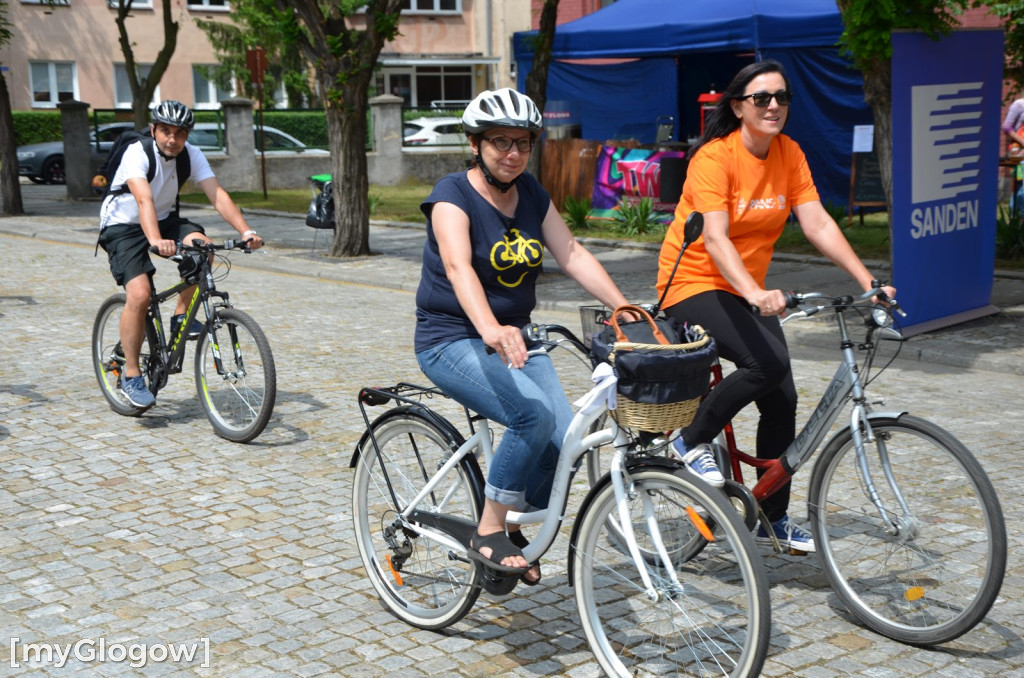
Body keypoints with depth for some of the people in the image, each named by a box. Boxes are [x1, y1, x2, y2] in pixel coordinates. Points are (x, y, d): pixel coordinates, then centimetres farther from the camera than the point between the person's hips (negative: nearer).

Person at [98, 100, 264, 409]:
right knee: (139, 294, -23)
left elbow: (217, 194, -20)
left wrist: (246, 231, -35)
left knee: (202, 246, -26)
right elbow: (144, 200, -40)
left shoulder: (191, 155, -11)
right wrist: (155, 240, -57)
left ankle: (181, 317, -6)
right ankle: (131, 375, -8)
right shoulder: (137, 153, -25)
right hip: (123, 226, -5)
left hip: (164, 220, 5)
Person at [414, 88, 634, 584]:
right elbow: (459, 268, -31)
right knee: (534, 416, -30)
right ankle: (487, 534, -12)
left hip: (513, 337, 6)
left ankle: (511, 524, 13)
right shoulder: (453, 196, -14)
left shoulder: (532, 194, 6)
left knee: (567, 439, -13)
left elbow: (573, 255, 0)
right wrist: (491, 331, -49)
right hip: (453, 342, -6)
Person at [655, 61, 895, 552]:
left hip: (747, 290, 7)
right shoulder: (714, 156, -18)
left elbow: (818, 225, -5)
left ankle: (773, 518, 14)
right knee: (768, 363, -29)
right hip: (694, 285, -6)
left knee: (782, 399, -1)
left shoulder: (788, 154, 0)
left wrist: (869, 284, -15)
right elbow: (714, 239, -30)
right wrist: (756, 295, -45)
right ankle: (693, 440, -6)